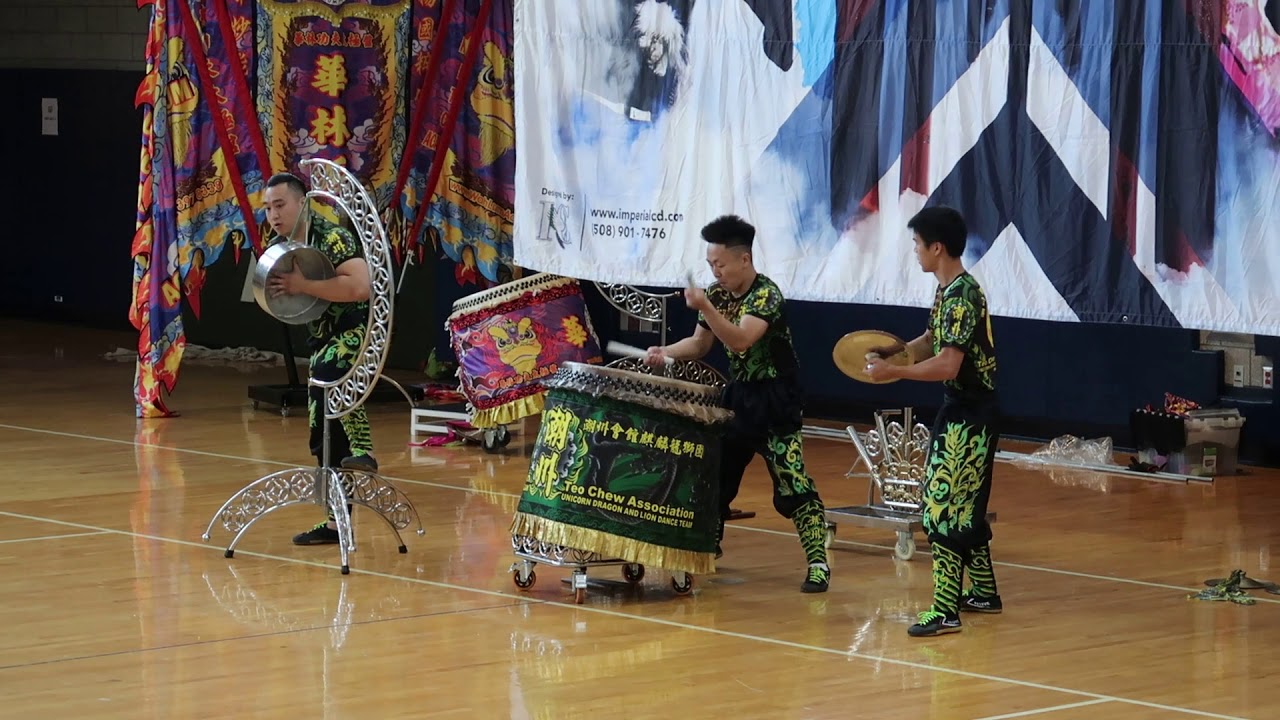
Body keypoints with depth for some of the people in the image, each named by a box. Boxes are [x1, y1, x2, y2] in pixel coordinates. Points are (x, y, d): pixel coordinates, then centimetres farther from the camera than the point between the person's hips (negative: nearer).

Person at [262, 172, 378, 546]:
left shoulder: (332, 239, -17)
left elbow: (360, 286, -31)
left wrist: (303, 286, -27)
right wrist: (276, 293, -2)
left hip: (358, 331, -9)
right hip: (323, 341, 9)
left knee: (327, 372, -39)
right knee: (324, 433, 8)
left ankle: (363, 449, -29)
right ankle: (337, 522, 16)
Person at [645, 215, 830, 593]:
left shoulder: (766, 295, -20)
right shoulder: (718, 294, 2)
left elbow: (740, 339, -34)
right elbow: (700, 343, 13)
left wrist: (704, 307, -43)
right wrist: (666, 352, -5)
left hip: (775, 400, -8)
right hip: (738, 394, 8)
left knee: (791, 482, -13)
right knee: (716, 470, 14)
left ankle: (818, 563, -12)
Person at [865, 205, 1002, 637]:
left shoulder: (961, 297, -21)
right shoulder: (948, 292, 10)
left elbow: (947, 365, -27)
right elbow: (931, 342, 17)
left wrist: (892, 372, -21)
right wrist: (891, 351, 0)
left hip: (970, 414, -10)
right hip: (961, 410, 10)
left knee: (943, 506, -11)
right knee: (964, 505, 18)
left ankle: (946, 610, -12)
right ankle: (982, 592, 30)